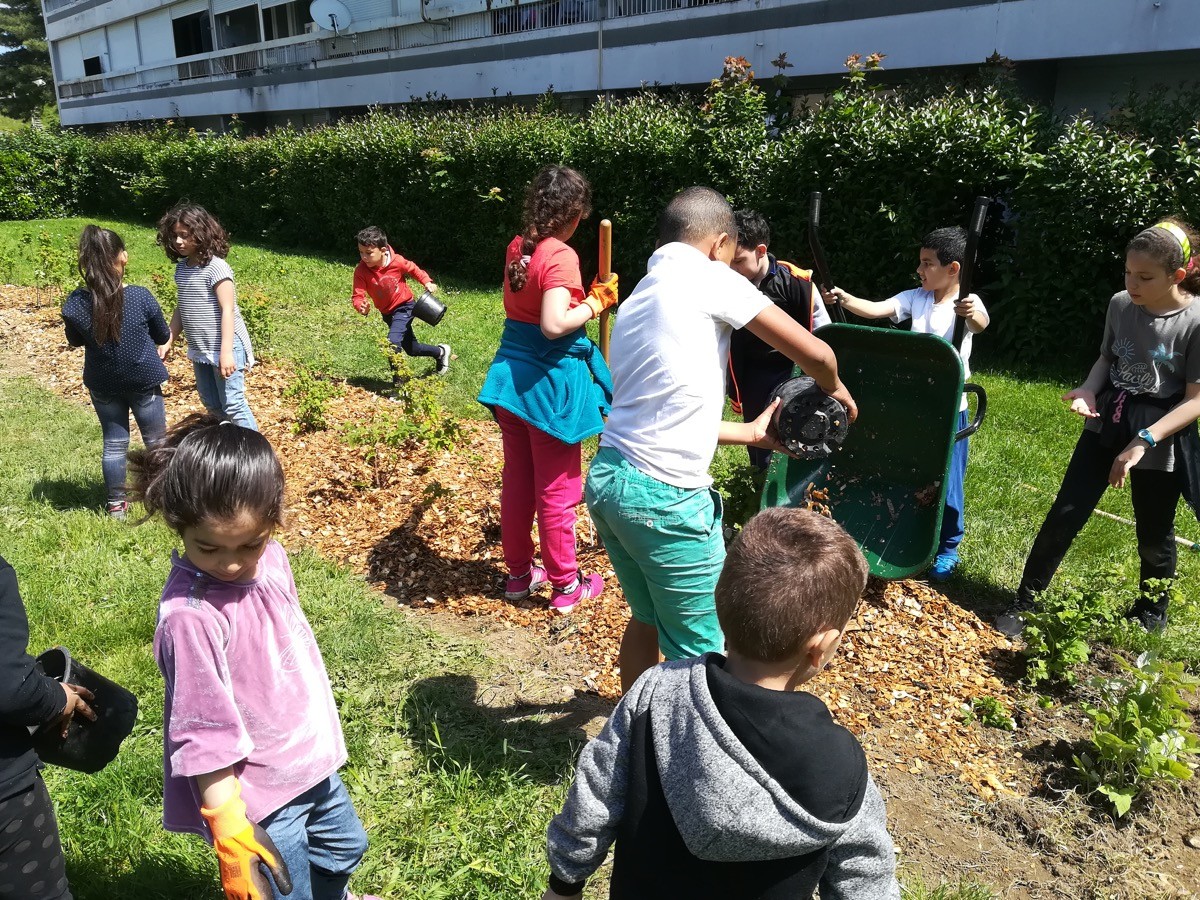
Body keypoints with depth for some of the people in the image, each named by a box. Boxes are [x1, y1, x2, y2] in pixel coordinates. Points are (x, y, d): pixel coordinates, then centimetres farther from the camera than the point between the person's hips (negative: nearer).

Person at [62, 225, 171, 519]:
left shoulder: (74, 304, -14)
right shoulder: (140, 297, -21)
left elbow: (75, 341, 5)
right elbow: (163, 336, -4)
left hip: (103, 386, 2)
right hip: (144, 382, -2)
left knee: (114, 444, 15)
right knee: (156, 440, 13)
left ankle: (116, 504, 23)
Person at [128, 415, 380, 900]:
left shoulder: (271, 558, -8)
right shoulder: (189, 615, -30)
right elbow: (204, 737, -26)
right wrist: (231, 836, -22)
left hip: (311, 759, 8)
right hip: (261, 795, -8)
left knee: (344, 847, 31)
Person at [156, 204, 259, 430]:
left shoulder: (216, 267, -17)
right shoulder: (181, 267, 6)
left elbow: (227, 311, -20)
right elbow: (182, 309, 15)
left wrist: (226, 352, -25)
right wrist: (169, 342, 14)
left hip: (224, 348, -8)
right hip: (200, 349, 9)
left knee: (233, 405, -6)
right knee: (211, 404, 17)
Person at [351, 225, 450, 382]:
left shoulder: (397, 262, -23)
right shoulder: (361, 271, -21)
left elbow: (414, 269, -2)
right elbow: (357, 296, -25)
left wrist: (427, 282, -16)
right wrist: (360, 306, -47)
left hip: (404, 307, -4)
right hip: (387, 313, 5)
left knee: (392, 343, -26)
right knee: (411, 349, 19)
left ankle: (400, 384, -13)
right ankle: (440, 352, 47)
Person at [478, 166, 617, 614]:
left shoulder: (517, 248, 6)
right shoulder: (561, 256, -19)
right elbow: (554, 324, -28)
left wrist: (584, 296, 11)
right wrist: (595, 304, -13)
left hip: (511, 375, 8)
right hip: (550, 381, -7)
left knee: (516, 482, 17)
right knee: (556, 492, 6)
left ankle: (519, 573, 32)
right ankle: (566, 584, 22)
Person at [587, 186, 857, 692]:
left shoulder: (637, 298, 17)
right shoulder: (709, 277, -7)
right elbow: (813, 352, -8)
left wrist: (751, 432, 27)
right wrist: (836, 390, 14)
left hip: (607, 479, 9)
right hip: (666, 499, -9)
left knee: (646, 619, 27)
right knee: (699, 653, 8)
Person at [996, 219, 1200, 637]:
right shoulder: (1120, 305, -4)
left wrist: (1142, 442, -23)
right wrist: (1088, 390, -9)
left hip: (1160, 438, -3)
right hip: (1105, 425, 4)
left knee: (1154, 535, 13)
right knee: (1064, 515, 2)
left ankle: (1151, 612, 39)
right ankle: (1024, 602, 14)